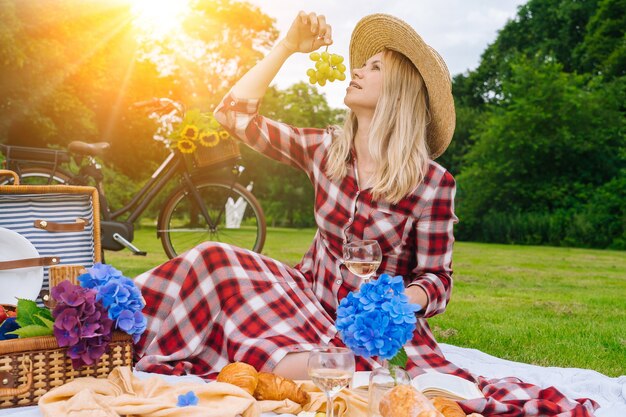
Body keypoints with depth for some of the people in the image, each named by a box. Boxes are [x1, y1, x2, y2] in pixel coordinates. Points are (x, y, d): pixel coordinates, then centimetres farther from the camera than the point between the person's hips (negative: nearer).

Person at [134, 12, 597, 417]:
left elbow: (437, 279, -7)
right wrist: (287, 46, -1)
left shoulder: (432, 182, -12)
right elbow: (235, 114, 1)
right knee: (218, 260, -20)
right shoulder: (326, 148, 0)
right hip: (312, 298, 4)